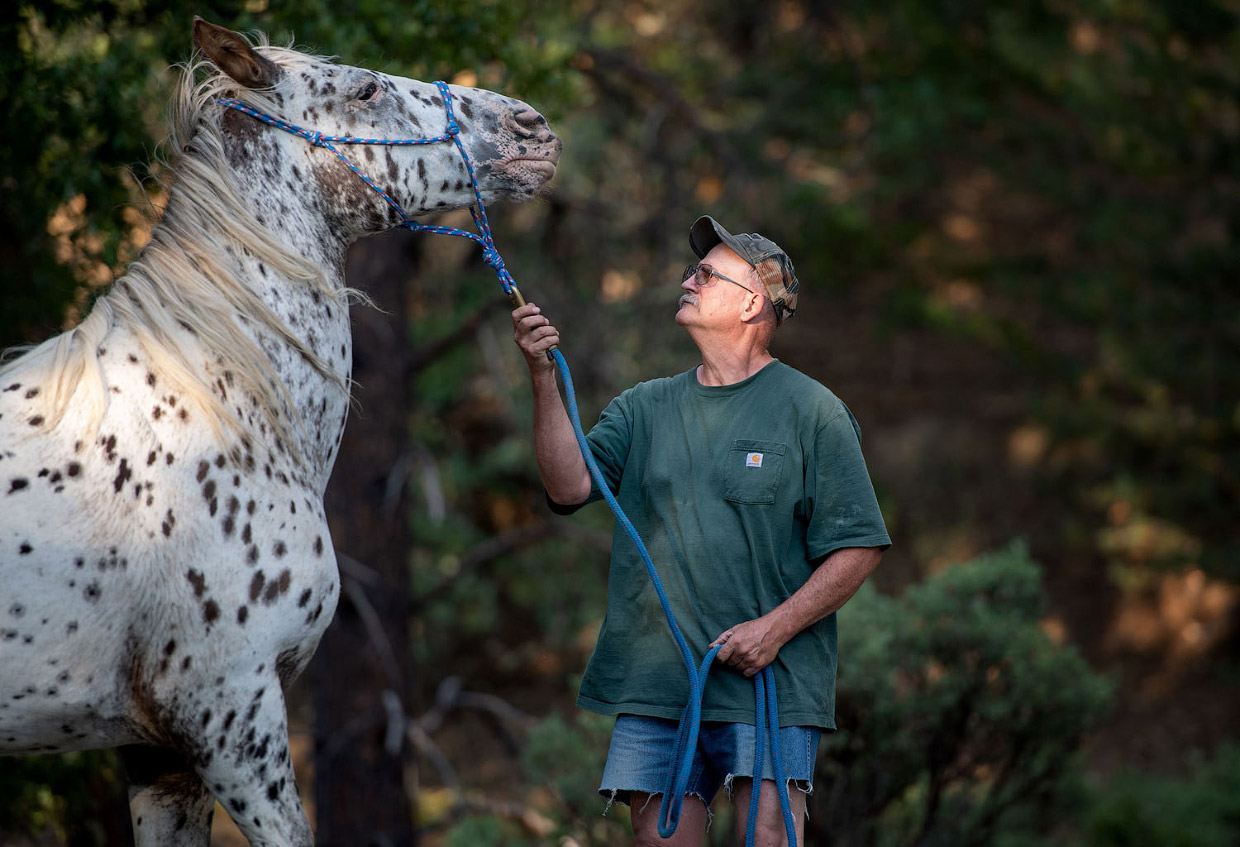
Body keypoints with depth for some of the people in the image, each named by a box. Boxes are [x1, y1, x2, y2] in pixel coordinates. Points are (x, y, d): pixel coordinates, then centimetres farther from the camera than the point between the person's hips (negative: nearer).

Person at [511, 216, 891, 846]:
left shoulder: (810, 411, 1)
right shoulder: (644, 409, 14)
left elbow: (858, 547, -2)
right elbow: (569, 487, 0)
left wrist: (774, 629, -13)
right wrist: (544, 379, -9)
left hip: (769, 679, -4)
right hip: (655, 685, 4)